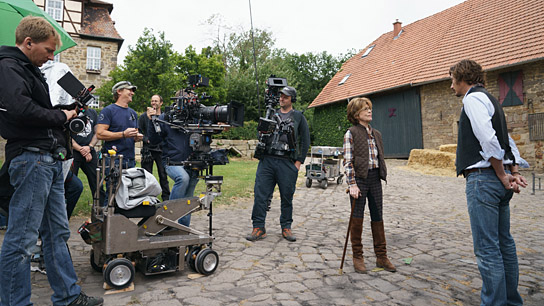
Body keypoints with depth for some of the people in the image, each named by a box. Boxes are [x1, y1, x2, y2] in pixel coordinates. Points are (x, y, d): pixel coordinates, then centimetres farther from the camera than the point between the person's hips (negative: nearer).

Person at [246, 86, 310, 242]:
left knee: (287, 197, 6)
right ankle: (258, 227, 6)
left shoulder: (298, 117, 9)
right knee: (260, 194, -3)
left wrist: (299, 161, 0)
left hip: (287, 162, -2)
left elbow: (305, 140, 7)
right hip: (267, 160, 2)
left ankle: (286, 227, 20)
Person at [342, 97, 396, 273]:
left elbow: (380, 158, 18)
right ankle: (357, 257, 16)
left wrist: (382, 176, 15)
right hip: (359, 178, -6)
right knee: (357, 218, 3)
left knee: (378, 218, 9)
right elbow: (347, 161, -10)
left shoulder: (376, 134, 14)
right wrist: (352, 184, -16)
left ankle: (381, 257, 20)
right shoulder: (351, 133, -4)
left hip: (375, 178, 6)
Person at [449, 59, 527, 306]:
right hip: (498, 180, 10)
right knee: (504, 242, 16)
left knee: (487, 248, -6)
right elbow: (507, 140, 18)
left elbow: (489, 140, -20)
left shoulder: (473, 98, -9)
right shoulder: (489, 99, 22)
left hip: (483, 178, -10)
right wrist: (514, 172, 9)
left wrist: (503, 175, -11)